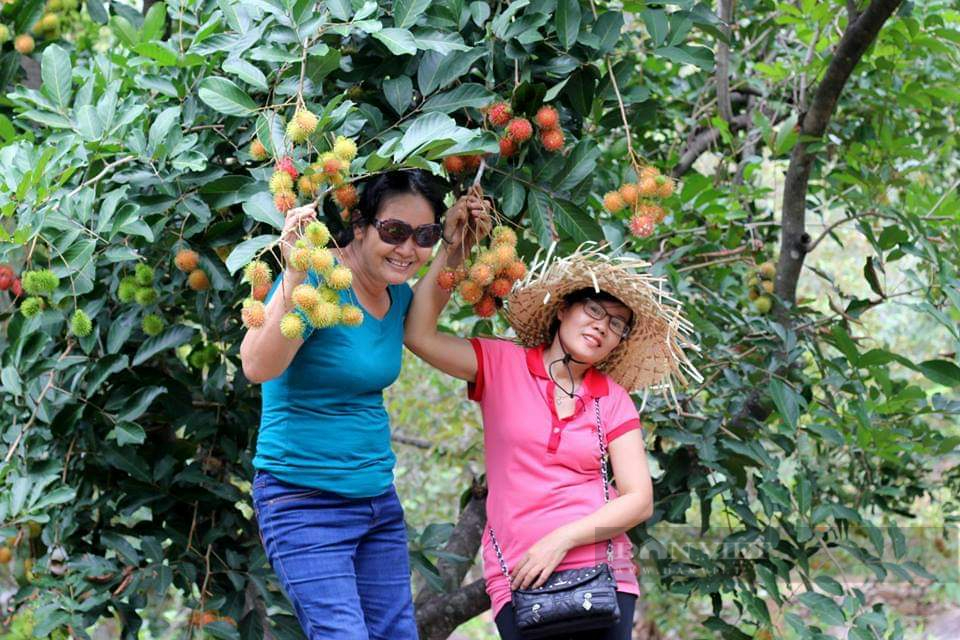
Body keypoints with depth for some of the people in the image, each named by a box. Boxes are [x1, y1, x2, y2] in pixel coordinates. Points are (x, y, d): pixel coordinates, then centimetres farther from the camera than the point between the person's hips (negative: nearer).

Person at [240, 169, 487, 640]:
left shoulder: (397, 296, 4)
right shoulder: (317, 282, -18)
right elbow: (258, 367, -30)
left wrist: (455, 246, 13)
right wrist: (295, 278, -41)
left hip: (378, 498, 8)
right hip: (304, 504, -8)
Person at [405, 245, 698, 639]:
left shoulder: (613, 401, 8)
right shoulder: (502, 366, 5)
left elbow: (639, 500, 1)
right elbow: (418, 334, -6)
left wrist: (563, 539, -12)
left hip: (602, 570, 2)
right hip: (519, 578, -2)